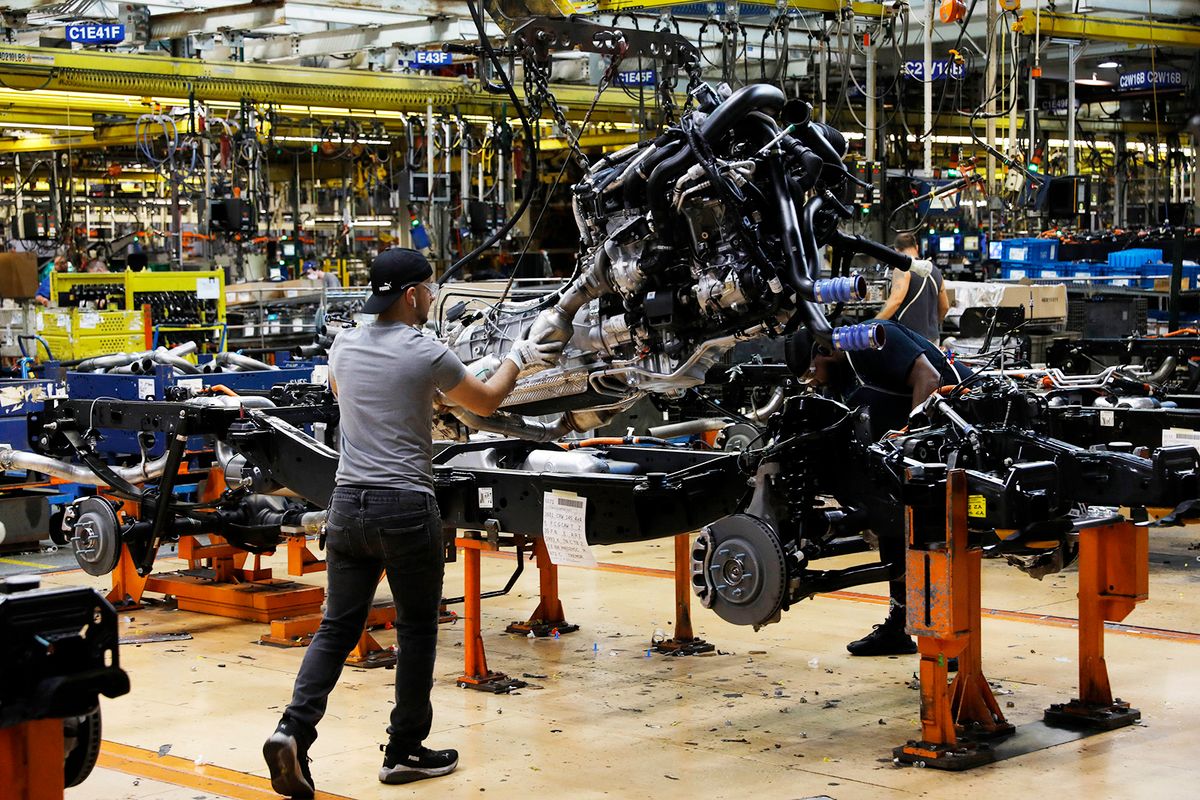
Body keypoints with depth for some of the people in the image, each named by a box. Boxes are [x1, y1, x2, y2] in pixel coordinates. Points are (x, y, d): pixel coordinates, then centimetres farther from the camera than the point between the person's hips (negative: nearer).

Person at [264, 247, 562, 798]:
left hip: (348, 503, 5)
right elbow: (485, 403, 6)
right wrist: (518, 359, 23)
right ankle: (405, 752, 15)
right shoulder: (426, 354, -9)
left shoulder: (344, 346, 7)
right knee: (416, 632, 8)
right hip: (406, 506, -5)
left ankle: (294, 728, -8)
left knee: (337, 627, 9)